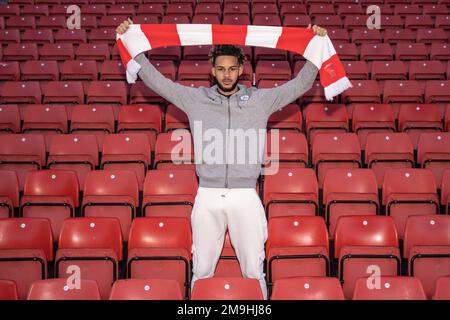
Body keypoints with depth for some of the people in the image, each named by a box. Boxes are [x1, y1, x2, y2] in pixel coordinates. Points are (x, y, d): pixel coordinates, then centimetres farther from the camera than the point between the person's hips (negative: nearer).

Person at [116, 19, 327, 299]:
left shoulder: (261, 99, 7)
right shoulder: (196, 99, 7)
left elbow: (301, 83, 7)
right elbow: (156, 81, 8)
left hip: (246, 197, 0)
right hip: (208, 196, 1)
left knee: (254, 270, 8)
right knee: (202, 270, 9)